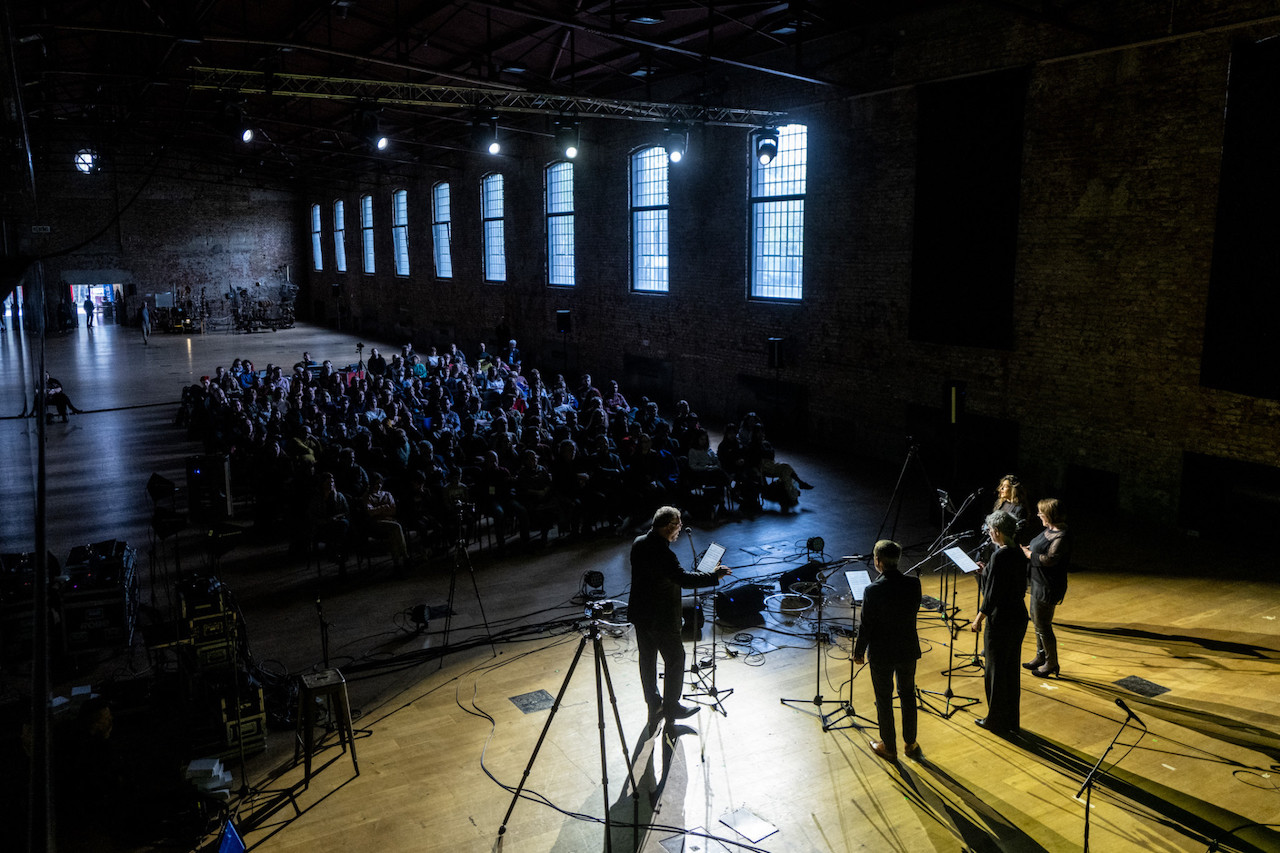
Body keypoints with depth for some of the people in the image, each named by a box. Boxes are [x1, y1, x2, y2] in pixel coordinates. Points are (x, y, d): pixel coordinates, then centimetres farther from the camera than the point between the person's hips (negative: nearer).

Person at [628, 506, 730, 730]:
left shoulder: (638, 543, -1)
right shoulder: (663, 554, -28)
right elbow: (684, 579, -30)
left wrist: (674, 534, 14)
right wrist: (714, 576, -22)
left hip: (640, 613, 9)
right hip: (661, 619, -8)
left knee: (647, 659, 19)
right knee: (675, 660, 9)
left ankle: (654, 704, 34)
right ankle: (671, 708, 20)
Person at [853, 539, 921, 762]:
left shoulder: (873, 590, -25)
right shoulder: (913, 584, -12)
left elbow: (866, 626, -16)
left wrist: (858, 652, -2)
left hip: (881, 654, -4)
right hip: (908, 649, 4)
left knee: (884, 700, 13)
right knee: (908, 695, 22)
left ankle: (889, 747, 27)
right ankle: (911, 743, 36)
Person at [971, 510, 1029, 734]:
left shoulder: (1000, 556, -21)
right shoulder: (1018, 554, 5)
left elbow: (992, 594, -21)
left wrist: (979, 619, -12)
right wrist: (987, 571, 16)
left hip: (1000, 622, -9)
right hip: (1018, 618, 9)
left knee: (995, 671, 6)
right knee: (1011, 669, 18)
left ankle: (997, 721, 19)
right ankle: (1011, 722, 29)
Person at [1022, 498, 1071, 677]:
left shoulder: (1061, 537, -24)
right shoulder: (1049, 530, 5)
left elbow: (1049, 559, -31)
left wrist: (1027, 553, -21)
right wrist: (1027, 548, 3)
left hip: (1048, 588, -10)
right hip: (1038, 583, 10)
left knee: (1043, 625, 1)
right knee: (1036, 620, 22)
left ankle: (1051, 664, 17)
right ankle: (1041, 657, 38)